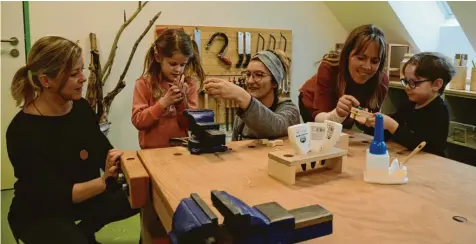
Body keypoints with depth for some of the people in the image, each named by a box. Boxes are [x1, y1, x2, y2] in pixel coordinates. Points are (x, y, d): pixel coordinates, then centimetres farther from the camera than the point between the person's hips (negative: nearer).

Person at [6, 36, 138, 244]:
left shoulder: (81, 107, -6)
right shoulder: (22, 131, -25)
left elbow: (104, 150, -1)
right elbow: (54, 196, -26)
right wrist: (104, 181, -40)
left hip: (86, 194, 7)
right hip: (41, 214, -6)